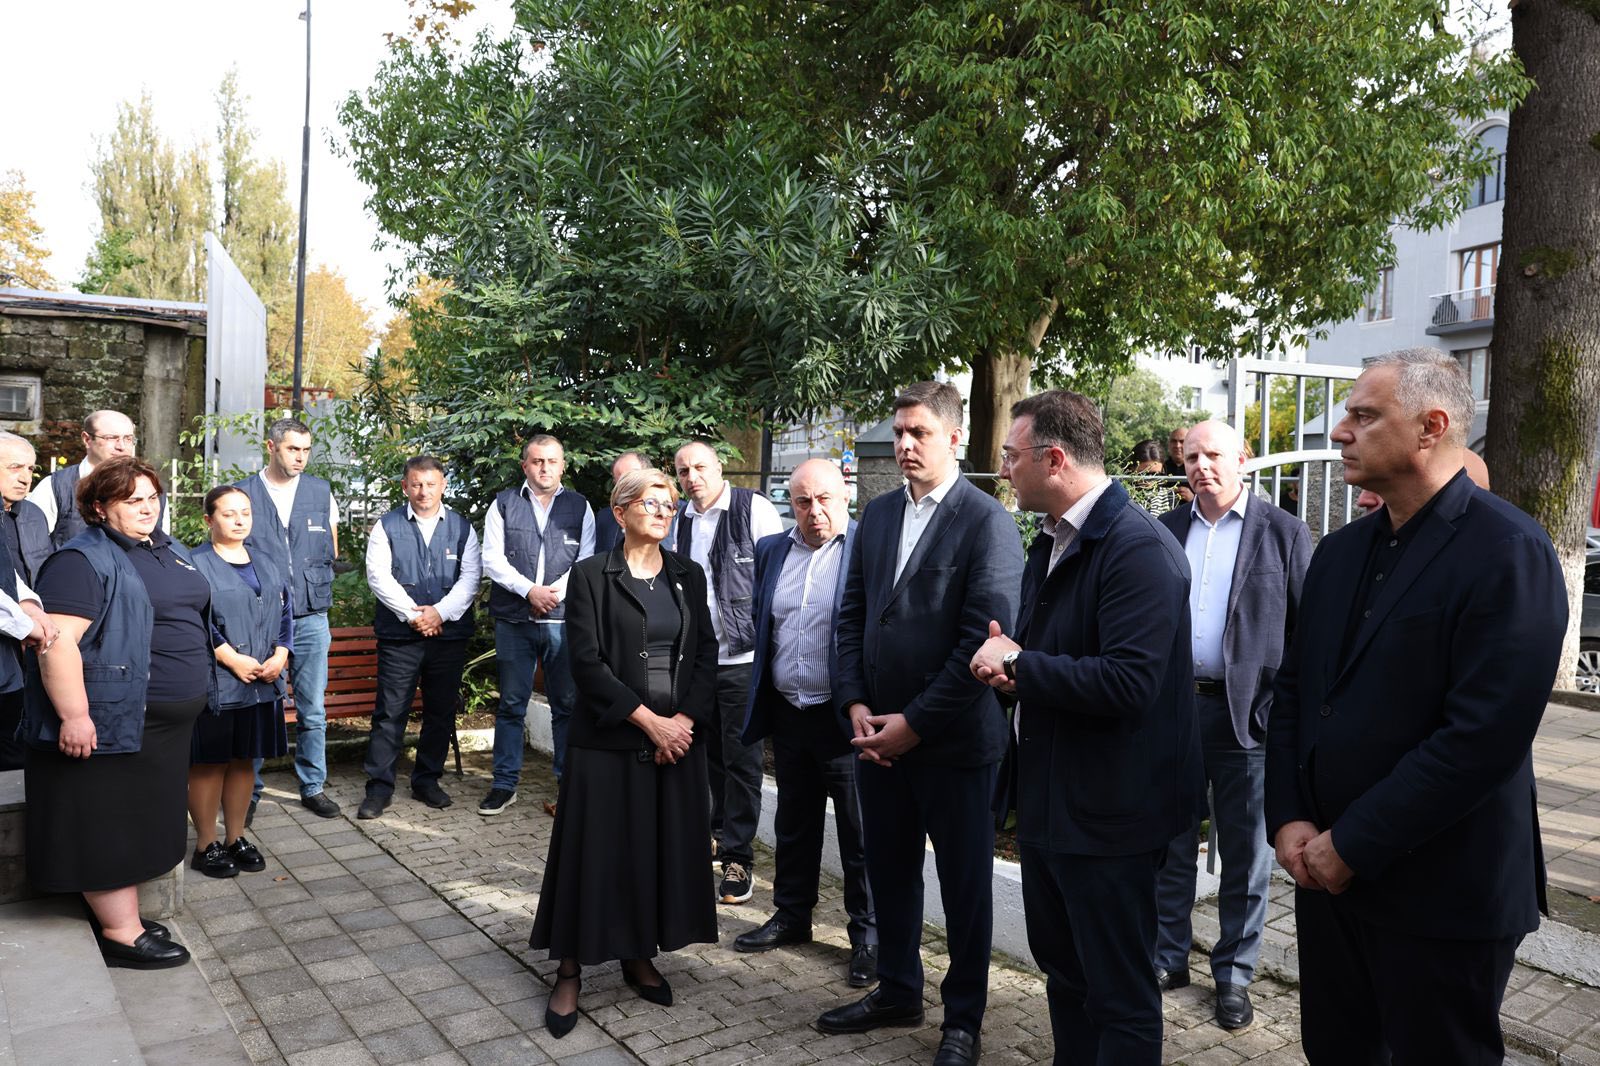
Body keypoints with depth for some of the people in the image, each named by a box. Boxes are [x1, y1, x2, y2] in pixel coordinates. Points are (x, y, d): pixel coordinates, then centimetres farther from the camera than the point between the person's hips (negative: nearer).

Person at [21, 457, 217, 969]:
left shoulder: (169, 550, 13)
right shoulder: (83, 560, -14)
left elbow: (194, 618, 24)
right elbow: (57, 642, -21)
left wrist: (198, 687, 24)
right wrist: (73, 716, -25)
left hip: (166, 723, 9)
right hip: (112, 720, -8)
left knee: (139, 823, 16)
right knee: (110, 825, 2)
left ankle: (122, 913, 28)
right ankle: (121, 933, 10)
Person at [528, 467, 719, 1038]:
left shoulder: (689, 575, 8)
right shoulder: (592, 575, -5)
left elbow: (706, 654, 5)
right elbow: (587, 662, -11)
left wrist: (685, 719, -9)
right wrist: (648, 720, -15)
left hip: (678, 735, 4)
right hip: (609, 740, -4)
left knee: (665, 848, 9)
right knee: (596, 850, 2)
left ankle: (640, 955, 27)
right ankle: (569, 971, 16)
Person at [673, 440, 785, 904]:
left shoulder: (754, 509, -8)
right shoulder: (679, 518, 9)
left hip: (742, 657, -5)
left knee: (741, 759, 2)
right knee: (710, 753, 18)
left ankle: (738, 857, 12)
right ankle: (719, 830, 37)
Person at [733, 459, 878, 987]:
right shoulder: (771, 550, 8)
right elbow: (759, 625, 14)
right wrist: (759, 702, 10)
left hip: (845, 718, -5)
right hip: (788, 713, 6)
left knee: (859, 832, 6)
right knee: (794, 825, 20)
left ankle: (868, 934, 21)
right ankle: (792, 915, 36)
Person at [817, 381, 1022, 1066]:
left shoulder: (988, 522, -12)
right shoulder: (878, 514, 8)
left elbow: (983, 640, -17)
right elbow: (852, 614, 11)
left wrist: (915, 722, -15)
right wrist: (855, 705, -1)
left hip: (954, 741, -6)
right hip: (878, 733, 6)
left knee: (964, 883, 10)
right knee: (889, 872, 18)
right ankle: (897, 991, 38)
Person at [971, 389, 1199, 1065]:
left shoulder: (1139, 548, -21)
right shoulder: (1052, 542, 10)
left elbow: (1128, 682, -30)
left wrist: (1019, 663, -18)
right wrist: (1009, 666, -4)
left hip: (1107, 813, -9)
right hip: (1047, 799, 9)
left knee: (1119, 995, 7)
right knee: (1061, 966, 24)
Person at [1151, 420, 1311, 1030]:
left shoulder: (1284, 534, -2)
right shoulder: (1163, 532, 7)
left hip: (1248, 715, -2)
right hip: (1172, 707, 3)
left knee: (1246, 855, 10)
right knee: (1169, 844, 13)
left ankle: (1234, 973, 26)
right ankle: (1168, 958, 29)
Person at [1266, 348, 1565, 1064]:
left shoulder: (1509, 552, -15)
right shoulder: (1339, 551, 8)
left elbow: (1486, 735, -22)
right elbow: (1293, 688, 9)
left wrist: (1353, 846, -18)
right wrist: (1289, 819, -3)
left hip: (1439, 895, -6)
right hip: (1326, 869, 6)